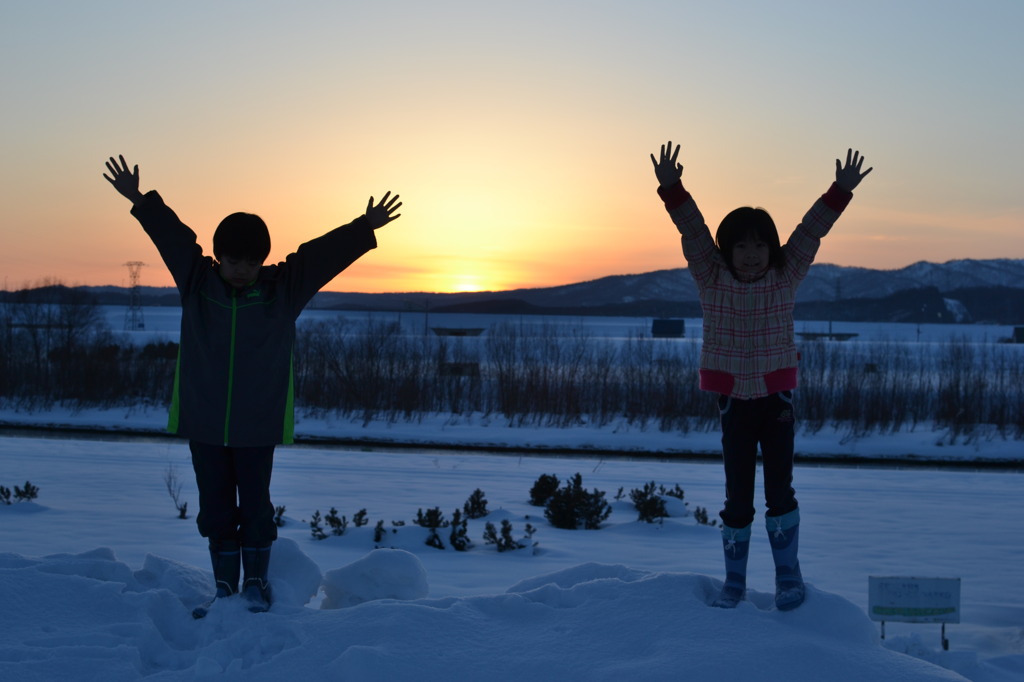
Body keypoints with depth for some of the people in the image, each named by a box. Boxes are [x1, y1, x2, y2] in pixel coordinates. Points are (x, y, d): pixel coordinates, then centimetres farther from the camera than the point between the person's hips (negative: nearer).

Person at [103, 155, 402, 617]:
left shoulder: (283, 289, -3)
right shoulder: (197, 283, 0)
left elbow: (326, 251, -9)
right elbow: (172, 235, -3)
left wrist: (365, 228, -16)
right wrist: (141, 202, -9)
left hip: (258, 426, -1)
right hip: (204, 423, 2)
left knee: (255, 505, 5)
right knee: (216, 506, 9)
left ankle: (256, 582, 21)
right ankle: (225, 586, 20)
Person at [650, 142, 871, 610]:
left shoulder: (786, 277, -1)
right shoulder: (711, 279, -3)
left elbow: (811, 230, -8)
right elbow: (692, 230, -13)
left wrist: (840, 192, -18)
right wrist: (671, 189, -26)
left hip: (777, 399, 0)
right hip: (733, 400, 0)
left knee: (779, 490, -3)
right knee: (737, 497, 4)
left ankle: (788, 576, 14)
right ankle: (734, 581, 19)